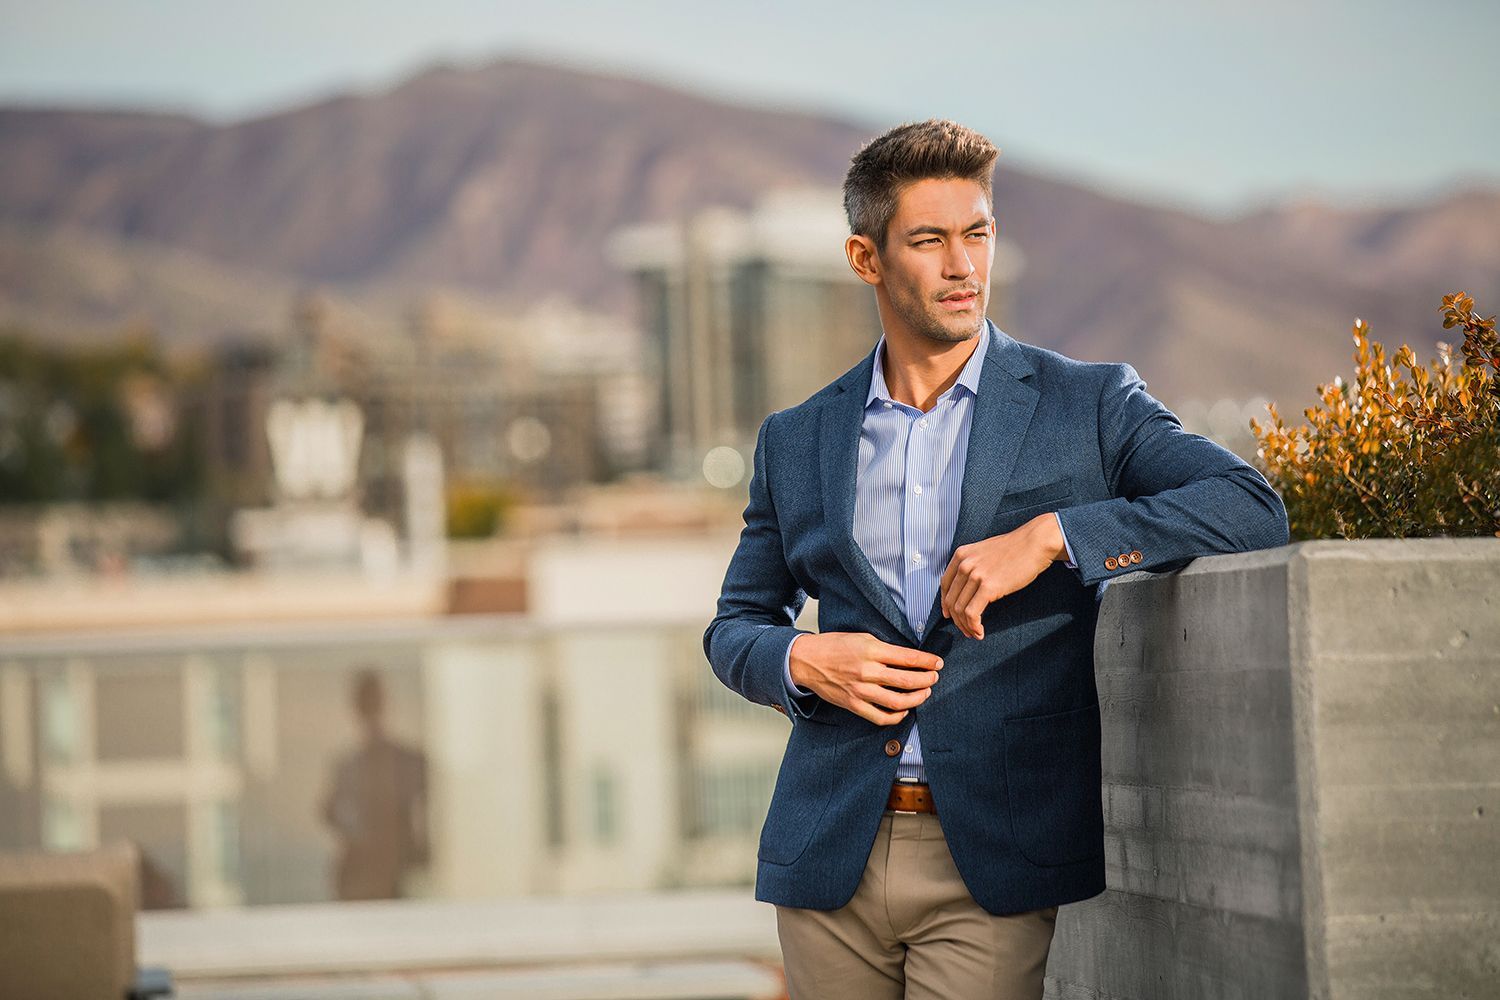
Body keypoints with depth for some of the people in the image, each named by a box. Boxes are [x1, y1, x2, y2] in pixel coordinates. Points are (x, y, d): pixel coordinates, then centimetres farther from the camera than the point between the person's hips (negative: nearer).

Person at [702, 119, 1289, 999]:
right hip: (831, 858, 3)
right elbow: (735, 628, 21)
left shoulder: (1089, 406, 4)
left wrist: (1049, 536, -18)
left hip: (994, 867, -3)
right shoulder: (797, 441, 13)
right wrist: (801, 661, -3)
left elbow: (1253, 509, -9)